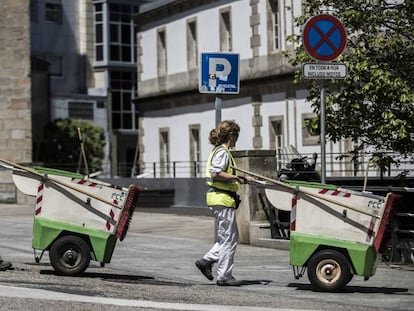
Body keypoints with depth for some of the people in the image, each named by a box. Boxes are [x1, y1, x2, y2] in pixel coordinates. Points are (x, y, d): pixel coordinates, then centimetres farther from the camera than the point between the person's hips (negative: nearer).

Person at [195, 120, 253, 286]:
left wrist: (240, 179, 17)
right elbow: (216, 173, -24)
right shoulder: (222, 152, -13)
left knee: (231, 237, 15)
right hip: (222, 199, -10)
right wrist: (236, 177, -17)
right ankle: (224, 276, 1)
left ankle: (206, 261, 14)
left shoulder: (220, 151, 19)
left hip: (219, 199, 10)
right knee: (228, 238, -4)